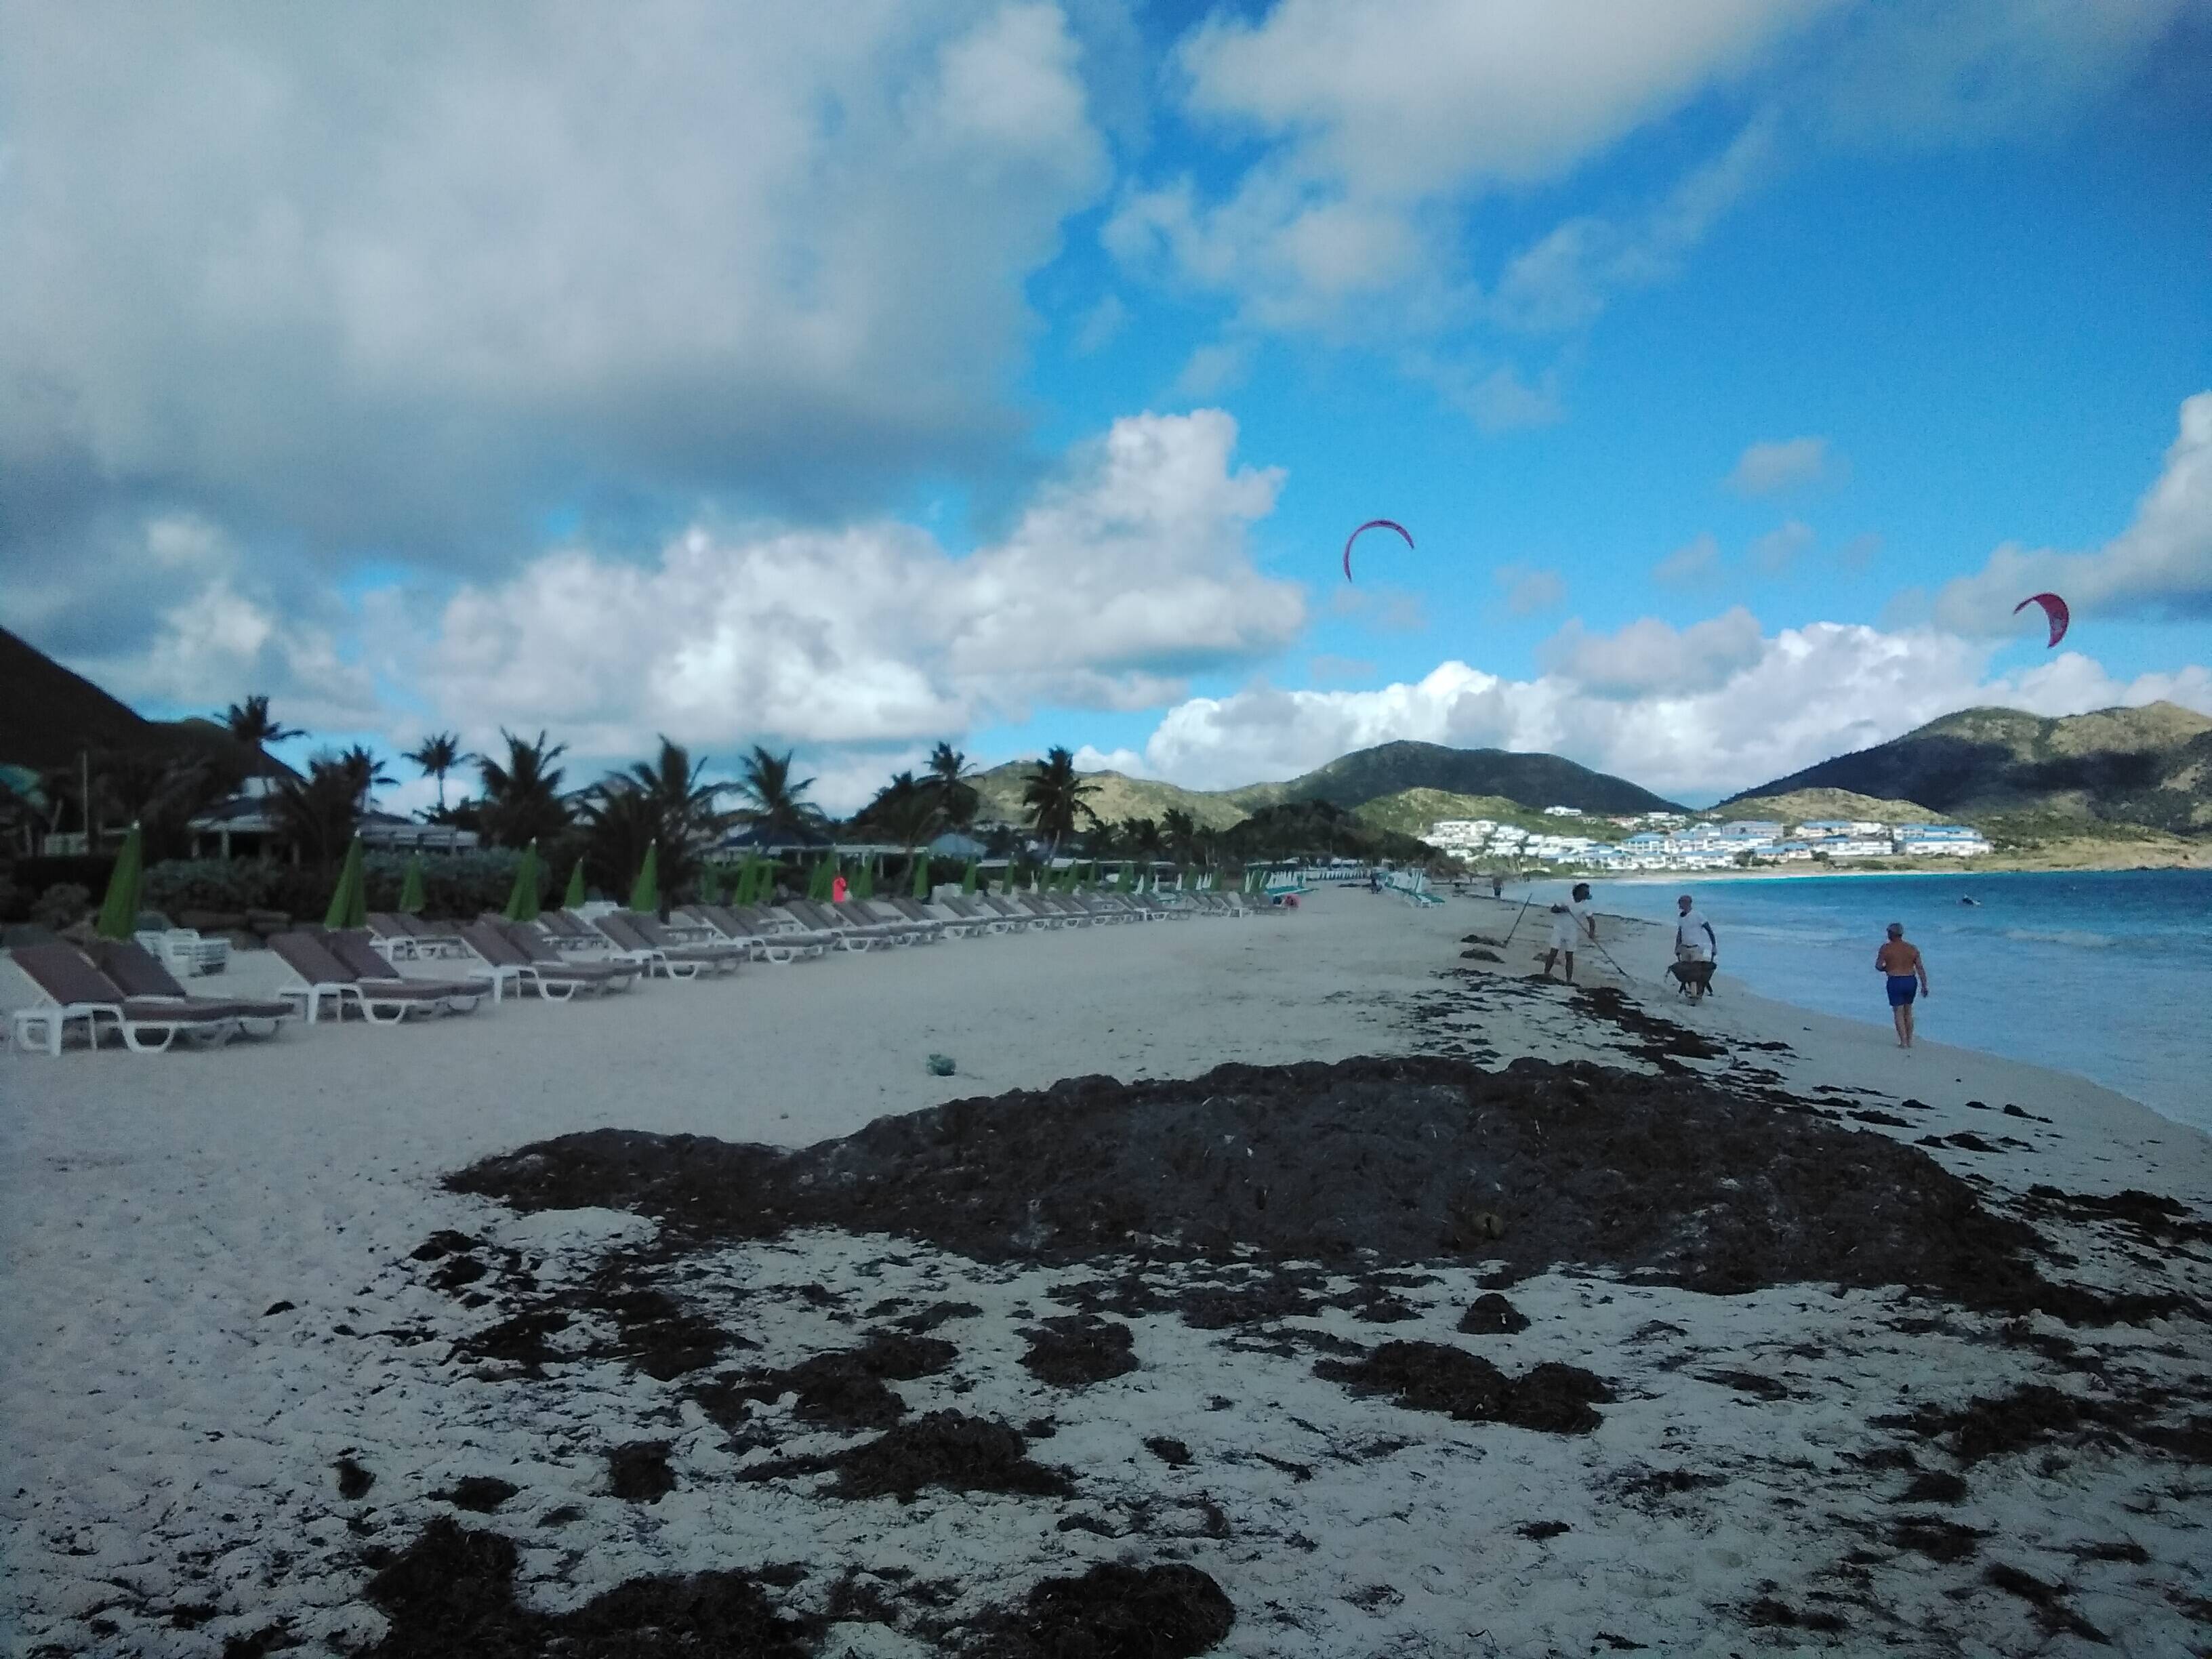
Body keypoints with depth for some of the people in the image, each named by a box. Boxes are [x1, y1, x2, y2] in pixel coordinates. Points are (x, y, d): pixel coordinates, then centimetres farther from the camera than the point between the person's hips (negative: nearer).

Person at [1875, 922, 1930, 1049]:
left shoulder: (1886, 949, -7)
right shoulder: (1913, 949, 4)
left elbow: (1878, 967, -4)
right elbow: (1920, 968, 1)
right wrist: (1924, 986, 5)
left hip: (1896, 982, -4)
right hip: (1911, 981, 4)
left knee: (1898, 1012, 2)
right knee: (1908, 1012, 17)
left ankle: (1903, 1042, -2)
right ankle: (1910, 1040, 21)